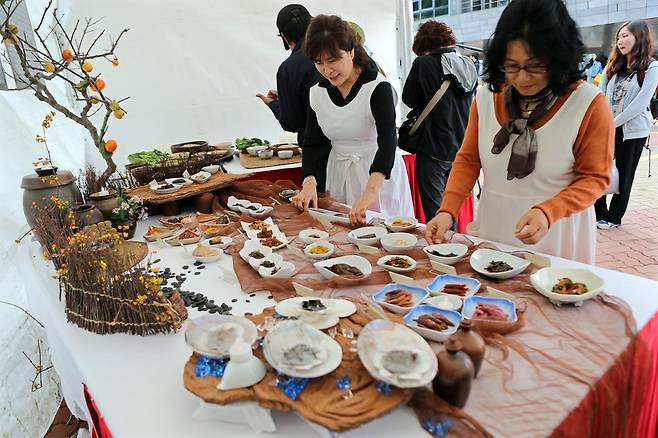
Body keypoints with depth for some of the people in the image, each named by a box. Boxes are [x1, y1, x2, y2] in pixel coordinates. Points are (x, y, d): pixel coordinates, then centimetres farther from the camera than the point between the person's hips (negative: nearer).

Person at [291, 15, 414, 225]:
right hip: (338, 176, 5)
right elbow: (312, 143, 2)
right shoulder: (317, 93, 0)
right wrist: (309, 182, -17)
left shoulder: (378, 88, -17)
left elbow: (387, 141, -29)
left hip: (378, 175, -4)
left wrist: (369, 192, -44)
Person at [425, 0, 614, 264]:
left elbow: (594, 178, -8)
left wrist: (548, 212, -26)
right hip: (490, 234, 3)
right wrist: (448, 210, -12)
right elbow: (468, 159, 2)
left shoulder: (588, 103, -13)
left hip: (556, 240, -3)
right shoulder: (486, 97, -4)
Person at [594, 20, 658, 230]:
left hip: (633, 130, -4)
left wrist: (613, 123, -17)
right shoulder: (614, 65, 10)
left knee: (624, 176, 6)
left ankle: (613, 217, 19)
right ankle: (600, 213, 16)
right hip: (607, 128, 4)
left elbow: (641, 103, -14)